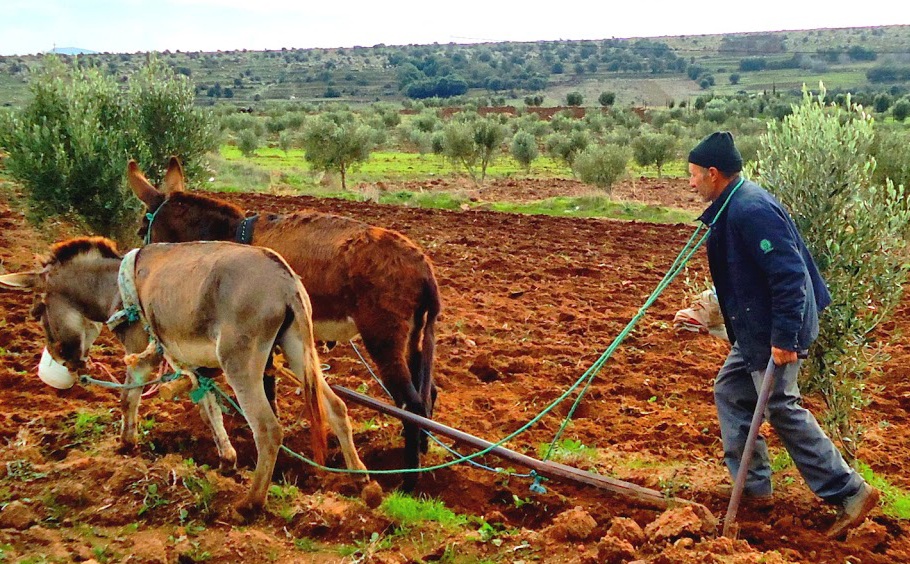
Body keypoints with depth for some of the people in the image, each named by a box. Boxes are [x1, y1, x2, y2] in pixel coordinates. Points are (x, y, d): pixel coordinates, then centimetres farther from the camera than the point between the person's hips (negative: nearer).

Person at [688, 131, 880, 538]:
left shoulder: (749, 210, -24)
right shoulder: (732, 206, 9)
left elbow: (788, 273, -28)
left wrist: (784, 337, -27)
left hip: (774, 335, -11)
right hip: (756, 330, 11)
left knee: (782, 410, -1)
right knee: (730, 391, 17)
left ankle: (849, 492, 8)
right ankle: (753, 485, 26)